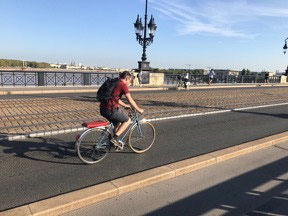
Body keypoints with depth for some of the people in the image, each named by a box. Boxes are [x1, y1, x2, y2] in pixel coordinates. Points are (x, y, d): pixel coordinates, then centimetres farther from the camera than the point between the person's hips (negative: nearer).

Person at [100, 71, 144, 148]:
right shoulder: (123, 85, -6)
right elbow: (130, 101, -6)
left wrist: (125, 105, 40)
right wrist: (139, 109, 7)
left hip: (102, 109, 9)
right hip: (111, 110, -9)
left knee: (118, 123, 26)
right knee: (128, 120, 9)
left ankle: (115, 141, 31)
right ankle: (115, 138, 2)